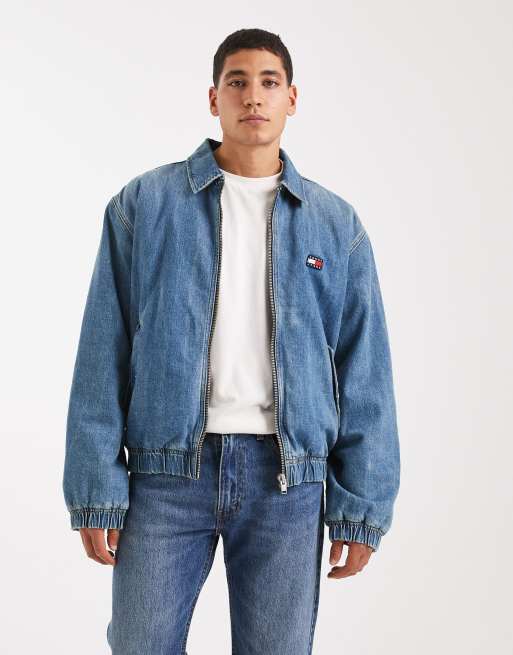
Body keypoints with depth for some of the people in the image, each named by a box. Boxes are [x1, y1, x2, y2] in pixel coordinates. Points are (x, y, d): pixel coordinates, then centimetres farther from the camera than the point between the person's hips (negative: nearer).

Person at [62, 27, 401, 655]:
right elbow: (104, 354, 1)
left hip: (288, 475, 1)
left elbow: (364, 372, 6)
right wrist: (97, 488, -5)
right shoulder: (144, 203, 4)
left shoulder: (336, 223, 8)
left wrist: (362, 506, 0)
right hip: (168, 466, -1)